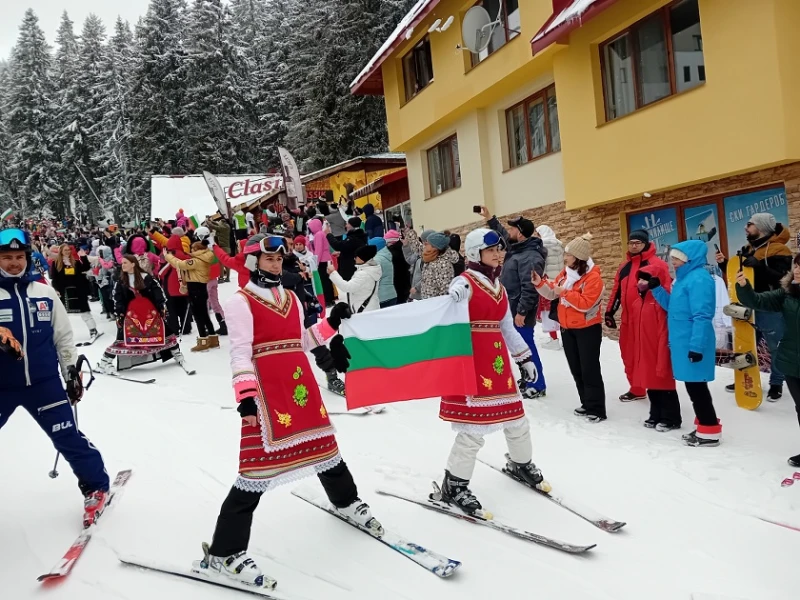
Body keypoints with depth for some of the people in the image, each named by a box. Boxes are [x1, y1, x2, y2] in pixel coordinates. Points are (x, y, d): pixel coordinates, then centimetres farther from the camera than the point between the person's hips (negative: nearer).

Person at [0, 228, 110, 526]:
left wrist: (72, 370, 8)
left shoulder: (45, 293, 3)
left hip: (44, 382, 0)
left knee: (68, 437, 4)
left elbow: (63, 336, 10)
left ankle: (96, 486, 20)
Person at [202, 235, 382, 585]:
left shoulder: (291, 298, 17)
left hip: (302, 384, 7)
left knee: (323, 444, 19)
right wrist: (245, 398, -21)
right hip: (266, 393, -7)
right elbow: (240, 355, -12)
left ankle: (346, 502, 47)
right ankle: (224, 553, 0)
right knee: (260, 463, -10)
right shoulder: (240, 302, -5)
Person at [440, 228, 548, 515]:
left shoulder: (499, 286, 15)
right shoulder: (464, 283, -9)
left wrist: (524, 358, 20)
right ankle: (453, 486, 9)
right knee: (474, 426, -7)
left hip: (498, 358, 8)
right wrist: (452, 300, -48)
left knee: (516, 418, 17)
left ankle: (521, 464, 43)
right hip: (471, 359, -8)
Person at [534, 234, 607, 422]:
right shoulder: (566, 273, 6)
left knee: (589, 370, -3)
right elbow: (552, 293, 9)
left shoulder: (593, 277, -18)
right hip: (567, 328, 8)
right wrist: (540, 283, -8)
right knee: (576, 369, 14)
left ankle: (597, 410, 5)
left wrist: (565, 292, -25)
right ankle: (587, 403, 27)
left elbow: (586, 304, -26)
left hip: (587, 329, -8)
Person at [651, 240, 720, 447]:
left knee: (696, 385, -3)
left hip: (693, 343, -10)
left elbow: (702, 316, -22)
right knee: (692, 385, 15)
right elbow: (673, 307, 22)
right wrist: (656, 289, 9)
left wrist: (696, 345, -25)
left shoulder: (699, 278, -17)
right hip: (683, 342, 10)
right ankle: (704, 426, 25)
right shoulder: (684, 278, 13)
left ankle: (710, 432, 7)